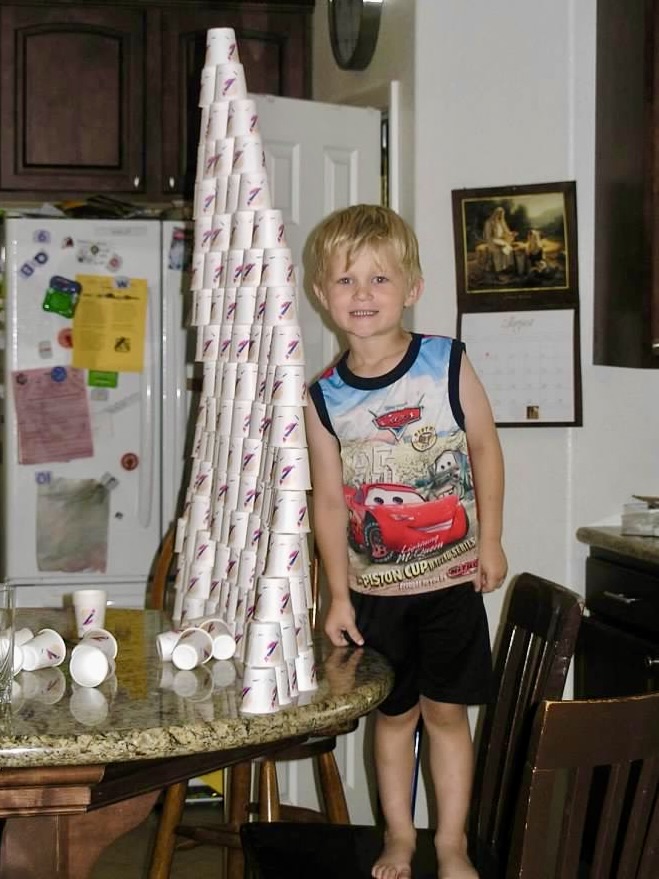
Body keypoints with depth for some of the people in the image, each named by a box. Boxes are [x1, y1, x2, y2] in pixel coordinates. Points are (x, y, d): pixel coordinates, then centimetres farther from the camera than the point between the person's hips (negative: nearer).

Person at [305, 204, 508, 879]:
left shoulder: (448, 364, -9)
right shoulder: (325, 398, -6)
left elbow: (485, 449, 1)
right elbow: (328, 500, -2)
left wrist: (490, 541, 0)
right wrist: (338, 594, -3)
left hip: (449, 577, -1)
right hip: (374, 587, 1)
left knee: (446, 711, 8)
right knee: (393, 715, 13)